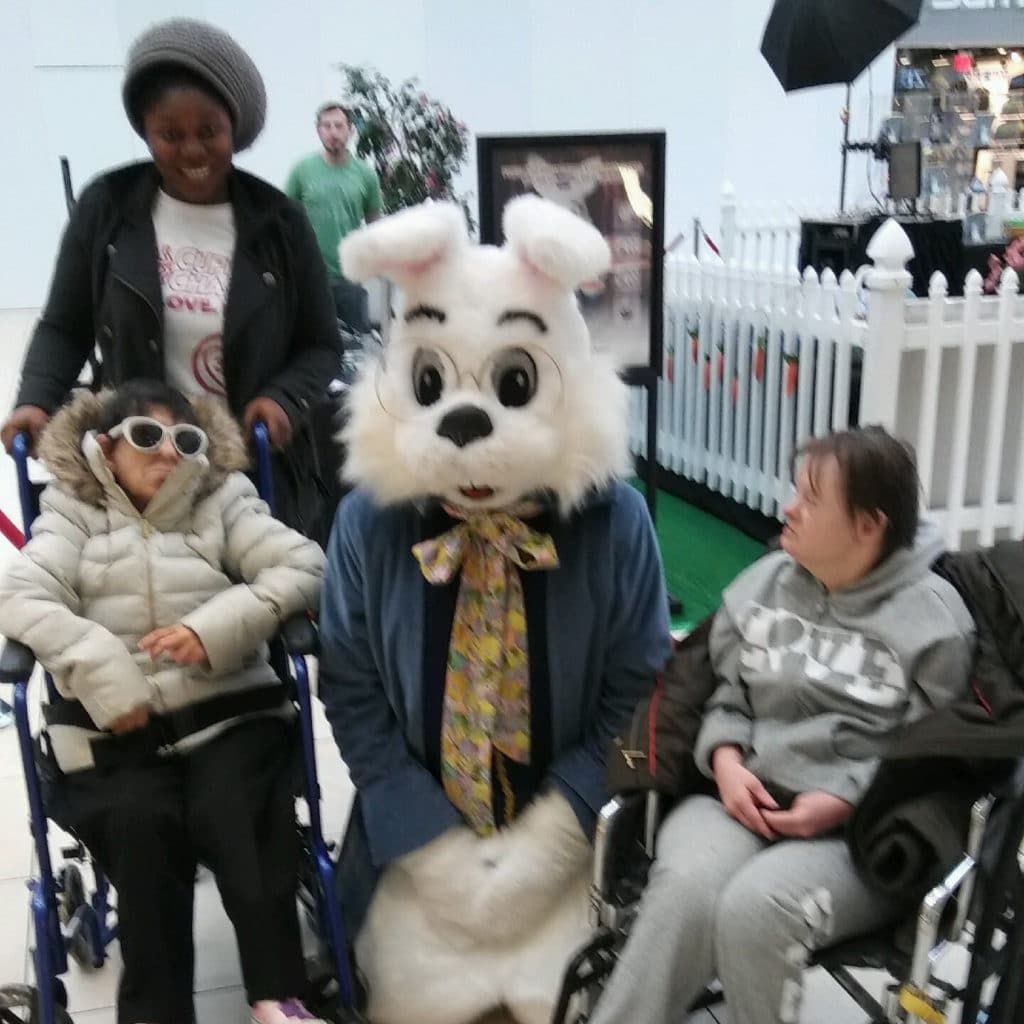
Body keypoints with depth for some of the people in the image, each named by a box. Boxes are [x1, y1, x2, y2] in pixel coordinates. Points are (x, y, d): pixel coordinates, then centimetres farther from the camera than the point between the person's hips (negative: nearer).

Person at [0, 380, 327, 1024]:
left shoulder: (224, 502, 13)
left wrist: (216, 626, -16)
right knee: (140, 820, -28)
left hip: (229, 712, 0)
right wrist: (107, 678, -16)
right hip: (117, 727, 0)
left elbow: (303, 569, -1)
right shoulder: (74, 514, 13)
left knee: (230, 814, -27)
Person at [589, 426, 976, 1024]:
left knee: (754, 906, -33)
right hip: (741, 799, 3)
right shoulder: (765, 582, 11)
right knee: (686, 887, -31)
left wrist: (845, 800, -13)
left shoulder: (933, 615, -1)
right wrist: (726, 760, -6)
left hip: (860, 834, -3)